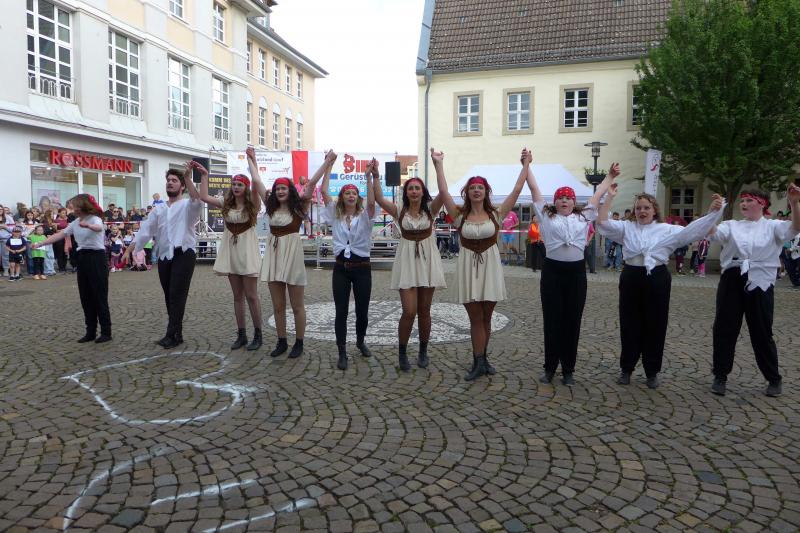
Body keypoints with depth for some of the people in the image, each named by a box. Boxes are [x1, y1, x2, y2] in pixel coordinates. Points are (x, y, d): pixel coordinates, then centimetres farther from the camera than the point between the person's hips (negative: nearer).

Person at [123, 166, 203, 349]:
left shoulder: (187, 206, 2)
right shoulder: (158, 209, 18)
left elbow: (197, 200, -23)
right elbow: (145, 230, 13)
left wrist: (188, 178, -32)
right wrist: (129, 250, 5)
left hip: (184, 254, -6)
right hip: (164, 256, 6)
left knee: (177, 295, -9)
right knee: (169, 296, 8)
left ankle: (171, 335, -6)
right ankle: (177, 334, 16)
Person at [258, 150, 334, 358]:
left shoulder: (298, 206, -3)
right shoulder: (271, 206, 9)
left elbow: (311, 183, -12)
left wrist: (328, 162, -16)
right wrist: (252, 160, 25)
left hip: (292, 253, -5)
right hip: (273, 253, 5)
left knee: (297, 305, 4)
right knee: (278, 305, 11)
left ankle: (299, 343, 15)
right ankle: (281, 342, 23)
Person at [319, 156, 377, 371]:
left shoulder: (364, 215, 0)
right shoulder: (335, 215, 5)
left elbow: (372, 201, -20)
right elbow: (324, 192, -4)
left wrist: (369, 176, -25)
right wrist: (328, 167, -5)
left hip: (362, 267, -1)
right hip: (341, 267, 1)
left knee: (362, 310, 8)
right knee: (341, 311, -1)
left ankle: (361, 341, 35)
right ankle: (342, 353, 8)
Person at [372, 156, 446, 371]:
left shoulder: (430, 209, 2)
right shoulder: (399, 212, 2)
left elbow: (443, 192, -14)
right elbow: (378, 198, -10)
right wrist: (375, 175, -16)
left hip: (428, 259, 1)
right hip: (407, 259, -1)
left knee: (424, 311, 8)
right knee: (409, 311, -8)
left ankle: (423, 352, 24)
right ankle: (402, 353, 10)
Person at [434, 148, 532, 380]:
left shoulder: (495, 214, 1)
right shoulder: (460, 215, 0)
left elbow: (516, 191, -2)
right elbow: (443, 192, -8)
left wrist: (525, 166, 0)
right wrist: (439, 165, -10)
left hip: (490, 265, 1)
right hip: (468, 266, -1)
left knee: (486, 318, 10)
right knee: (475, 318, 1)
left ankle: (481, 359, 23)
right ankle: (479, 363, 6)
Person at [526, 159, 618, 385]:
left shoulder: (583, 217, 13)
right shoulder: (546, 215, 8)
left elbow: (598, 195, 23)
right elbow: (535, 190, 9)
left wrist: (610, 175, 30)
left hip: (576, 271, 2)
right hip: (552, 270, -2)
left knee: (572, 320, 6)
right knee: (552, 320, 4)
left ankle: (568, 369, 16)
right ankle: (550, 367, 17)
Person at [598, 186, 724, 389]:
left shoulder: (667, 229, 6)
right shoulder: (626, 227, 7)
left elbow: (692, 230, -2)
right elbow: (602, 222, -3)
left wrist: (713, 211, -13)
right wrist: (610, 197, -7)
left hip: (657, 279, 0)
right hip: (631, 278, 0)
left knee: (655, 326, 7)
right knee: (630, 325, 7)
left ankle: (652, 371, 22)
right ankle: (626, 368, 21)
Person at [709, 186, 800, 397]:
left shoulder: (772, 226, 4)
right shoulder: (732, 225, 8)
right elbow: (712, 233, -10)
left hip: (759, 284, -2)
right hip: (732, 282, 2)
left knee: (762, 332, 7)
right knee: (724, 329, 5)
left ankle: (774, 379, 27)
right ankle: (720, 376, 19)